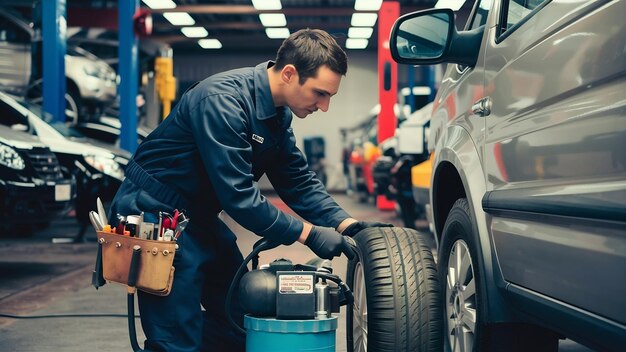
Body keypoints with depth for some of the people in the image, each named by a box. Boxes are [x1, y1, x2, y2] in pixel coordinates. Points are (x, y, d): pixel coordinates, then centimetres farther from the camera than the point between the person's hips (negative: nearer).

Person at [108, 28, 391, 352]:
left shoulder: (278, 114, 2)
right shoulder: (223, 100, -26)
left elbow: (297, 181, 7)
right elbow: (238, 195, -29)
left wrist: (346, 224, -7)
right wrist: (308, 233, -24)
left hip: (198, 217, 10)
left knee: (243, 317, 12)